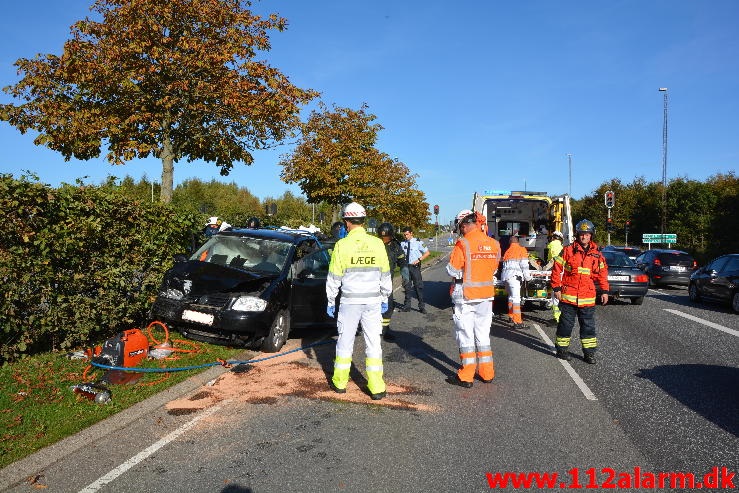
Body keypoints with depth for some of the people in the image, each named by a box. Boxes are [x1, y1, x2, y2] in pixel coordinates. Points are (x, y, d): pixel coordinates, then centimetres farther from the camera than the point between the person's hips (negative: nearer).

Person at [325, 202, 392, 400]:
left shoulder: (342, 245, -7)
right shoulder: (377, 243, -1)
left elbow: (334, 278, -3)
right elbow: (385, 275, 6)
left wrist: (330, 301, 7)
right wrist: (385, 298, 16)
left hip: (350, 301, -1)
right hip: (373, 301, 2)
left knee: (345, 341, 11)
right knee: (373, 343, 5)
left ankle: (340, 382, 22)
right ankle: (376, 387, 5)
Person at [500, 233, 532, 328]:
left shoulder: (507, 251, 22)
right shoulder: (521, 250, 5)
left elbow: (504, 263, 17)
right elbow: (524, 265, -1)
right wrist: (527, 277, 6)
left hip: (506, 276, 7)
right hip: (514, 276, -6)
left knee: (511, 296, 22)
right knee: (516, 298, -12)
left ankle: (511, 316, 35)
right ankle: (517, 322, -18)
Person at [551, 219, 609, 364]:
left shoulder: (597, 254, 7)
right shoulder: (568, 250, -3)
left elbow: (602, 272, 14)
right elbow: (557, 269, -2)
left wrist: (605, 291, 10)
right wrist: (556, 288, -4)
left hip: (588, 297, 2)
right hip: (568, 295, -2)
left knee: (588, 325, 7)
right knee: (566, 324, 7)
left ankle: (589, 352, 17)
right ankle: (562, 349, 19)